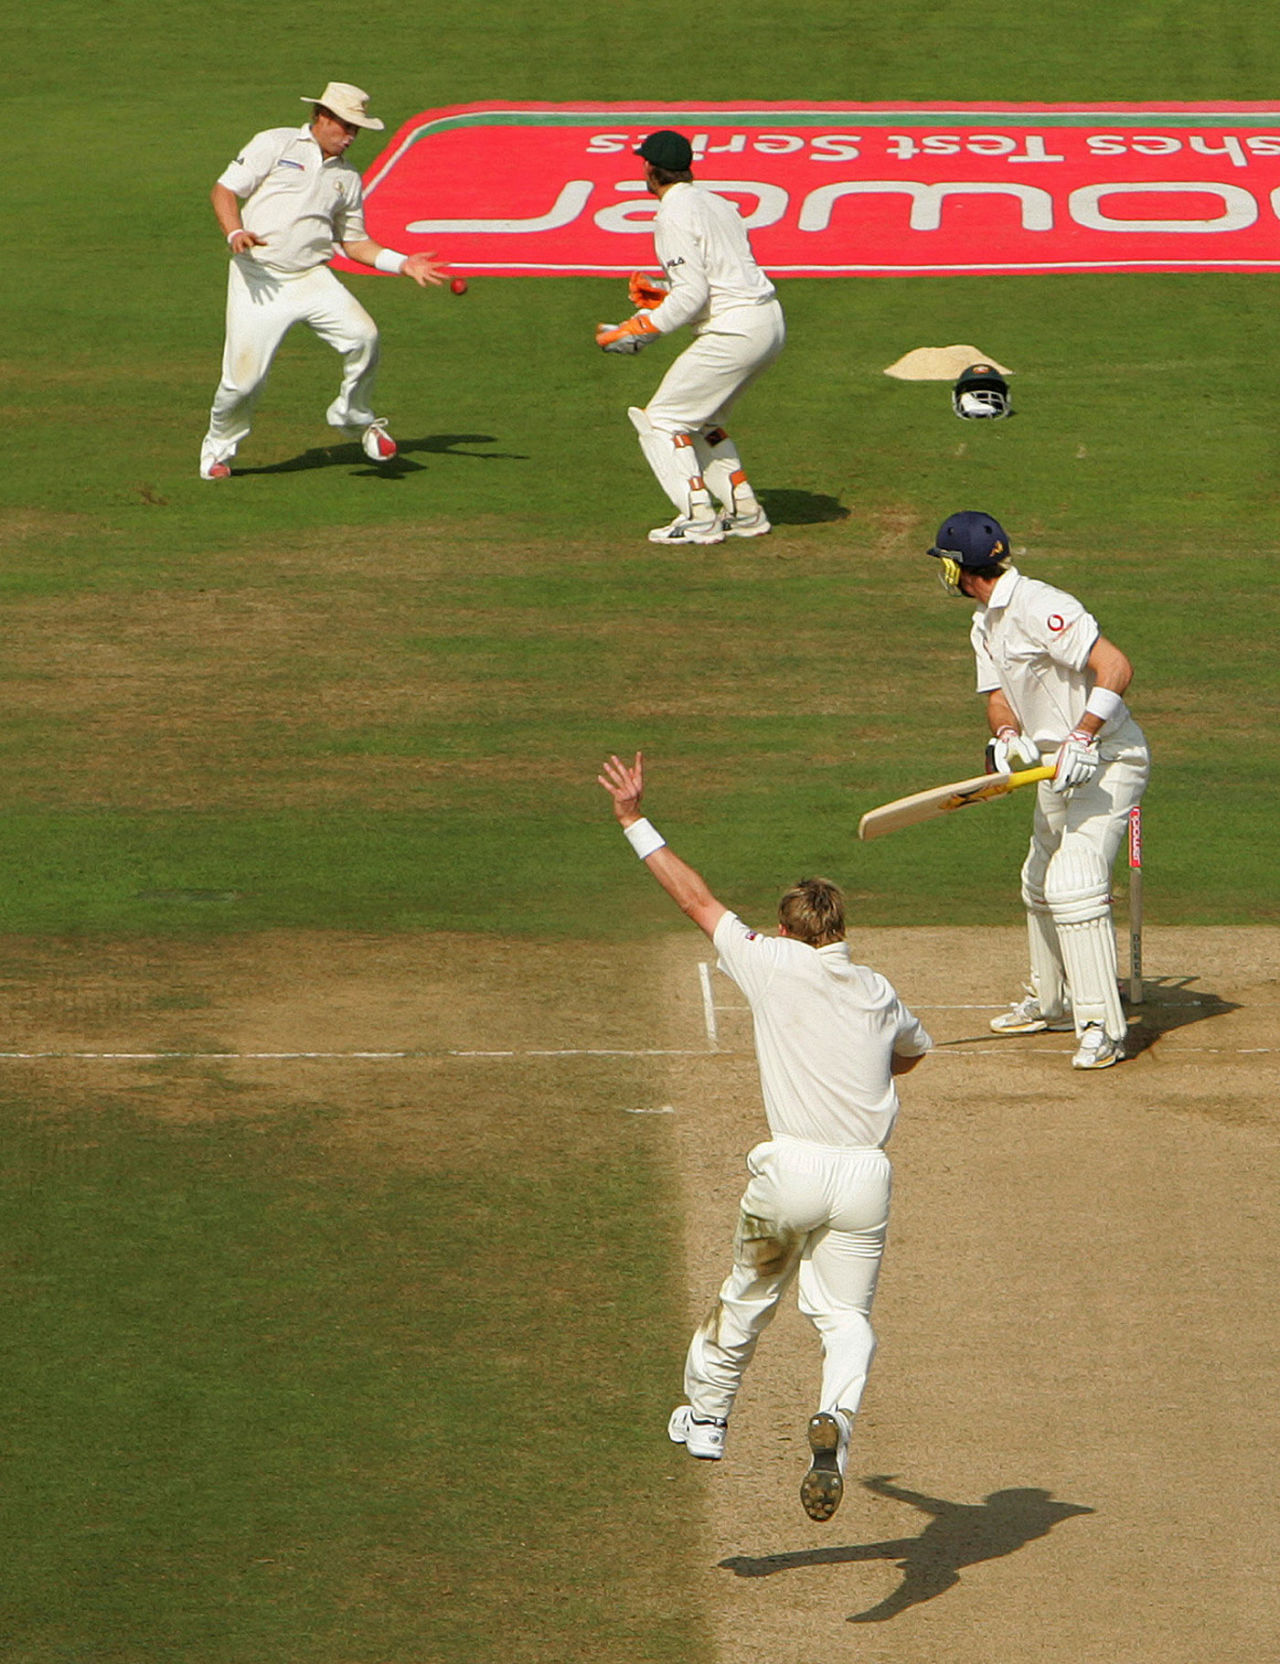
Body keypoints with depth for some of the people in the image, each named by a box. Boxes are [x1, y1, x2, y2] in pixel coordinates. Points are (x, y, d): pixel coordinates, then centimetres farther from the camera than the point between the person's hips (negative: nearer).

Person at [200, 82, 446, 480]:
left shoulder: (347, 177, 16)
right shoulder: (275, 145, 2)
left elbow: (354, 241, 19)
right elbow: (224, 190, 0)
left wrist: (403, 264, 5)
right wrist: (235, 233, -19)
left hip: (312, 279, 4)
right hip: (258, 279, -3)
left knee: (363, 336, -19)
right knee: (243, 377, -10)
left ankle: (355, 417, 7)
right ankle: (218, 447, 19)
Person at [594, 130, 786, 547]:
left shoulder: (674, 215, -11)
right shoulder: (718, 204, 18)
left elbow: (693, 296, -18)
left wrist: (635, 332, -13)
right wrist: (663, 294, 18)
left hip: (735, 332, -9)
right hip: (770, 321, 9)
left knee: (664, 420, 0)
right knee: (698, 419, 23)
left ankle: (699, 519, -9)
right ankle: (744, 512, 18)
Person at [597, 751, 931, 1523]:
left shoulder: (775, 966, -1)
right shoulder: (880, 994, 11)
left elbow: (698, 899, 5)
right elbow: (915, 1048, 32)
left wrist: (635, 821, 13)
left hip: (792, 1169, -2)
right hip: (867, 1174, 2)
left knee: (749, 1294, 19)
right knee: (846, 1315, 2)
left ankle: (707, 1416, 34)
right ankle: (835, 1418, -26)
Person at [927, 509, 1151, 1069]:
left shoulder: (1038, 608, -22)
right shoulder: (986, 625, 11)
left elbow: (1115, 668, -29)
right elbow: (998, 695, 6)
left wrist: (1081, 739, -35)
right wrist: (1007, 738, -17)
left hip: (1106, 763, -11)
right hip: (1057, 768, 11)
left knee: (1074, 888, -21)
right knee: (1040, 886, 21)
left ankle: (1102, 1027, -20)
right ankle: (1049, 1002, 39)